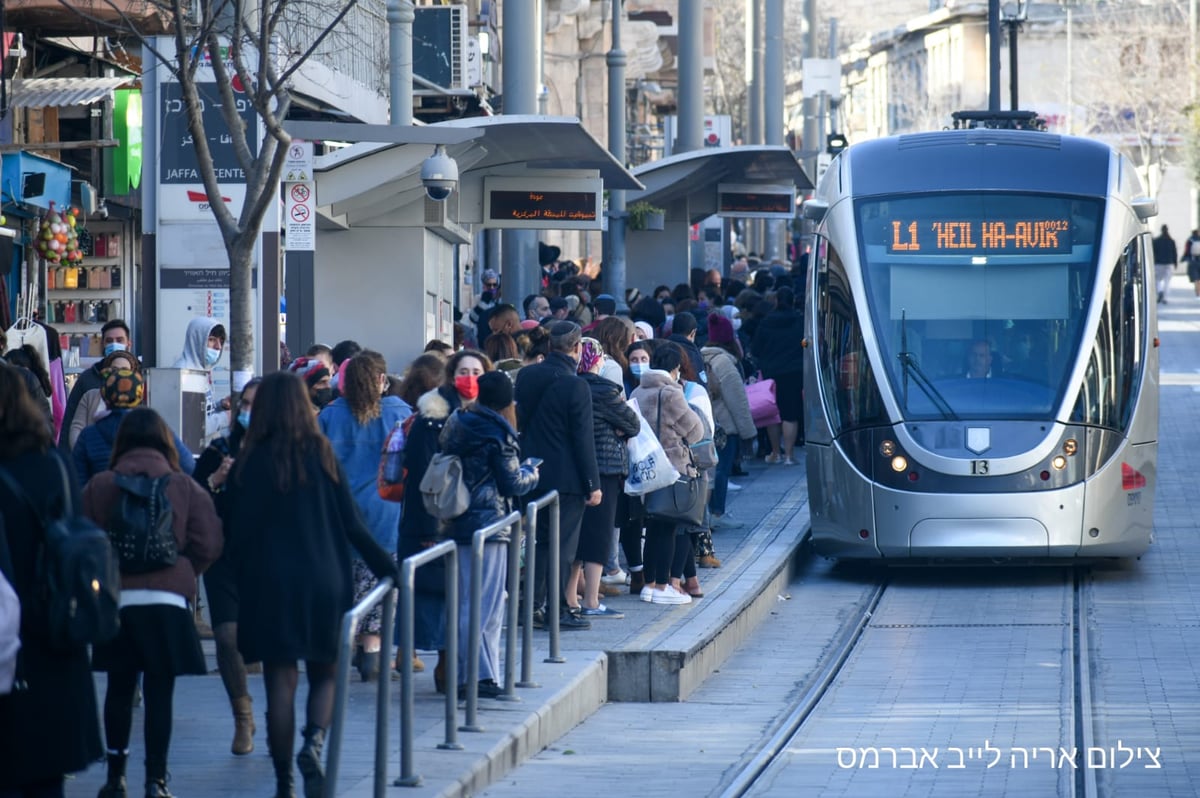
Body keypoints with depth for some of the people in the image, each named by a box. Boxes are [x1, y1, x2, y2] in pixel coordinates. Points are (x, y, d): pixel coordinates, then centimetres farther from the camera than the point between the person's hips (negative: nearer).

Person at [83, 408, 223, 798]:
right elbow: (209, 545, -4)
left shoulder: (98, 486, 0)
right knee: (159, 692, 3)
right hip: (168, 600, -1)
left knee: (119, 687, 14)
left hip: (114, 600, 1)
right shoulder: (184, 486, -1)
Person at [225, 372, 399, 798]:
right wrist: (387, 567, 11)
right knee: (325, 674, 14)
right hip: (324, 583, 1)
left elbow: (238, 532, -3)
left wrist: (242, 580, 9)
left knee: (280, 683, 4)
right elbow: (352, 523, 1)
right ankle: (314, 740, -14)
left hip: (269, 586, -1)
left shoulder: (250, 462, -4)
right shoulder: (321, 455, -1)